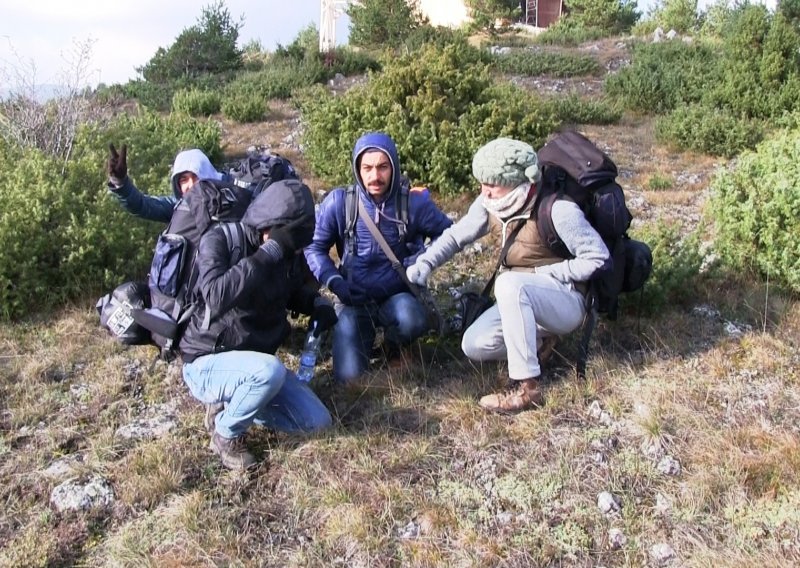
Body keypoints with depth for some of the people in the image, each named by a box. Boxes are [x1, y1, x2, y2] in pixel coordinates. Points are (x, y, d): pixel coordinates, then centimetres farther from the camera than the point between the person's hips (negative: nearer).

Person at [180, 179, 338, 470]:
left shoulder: (281, 252, 0)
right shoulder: (220, 240, -19)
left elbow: (294, 288, 19)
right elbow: (216, 298, -38)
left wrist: (318, 303, -4)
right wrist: (269, 253, -37)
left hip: (254, 361, 7)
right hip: (207, 363, -7)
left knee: (317, 421, -2)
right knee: (271, 370, -38)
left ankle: (230, 403, 12)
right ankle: (226, 435, -8)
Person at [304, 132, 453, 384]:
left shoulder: (415, 202, -10)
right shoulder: (339, 202, -11)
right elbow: (313, 247, -1)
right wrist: (335, 282, -16)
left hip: (397, 295, 0)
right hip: (354, 299, 0)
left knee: (413, 320, -37)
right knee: (349, 375, -16)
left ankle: (394, 341, 3)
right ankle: (366, 334, 19)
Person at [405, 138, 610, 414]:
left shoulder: (557, 209, -23)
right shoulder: (490, 204, -5)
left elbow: (598, 258, -19)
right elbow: (456, 235, 3)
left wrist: (541, 273, -20)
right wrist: (425, 263, -15)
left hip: (566, 301, -7)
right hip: (522, 298, 7)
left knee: (510, 283, -36)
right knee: (474, 346, -12)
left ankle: (527, 387, -29)